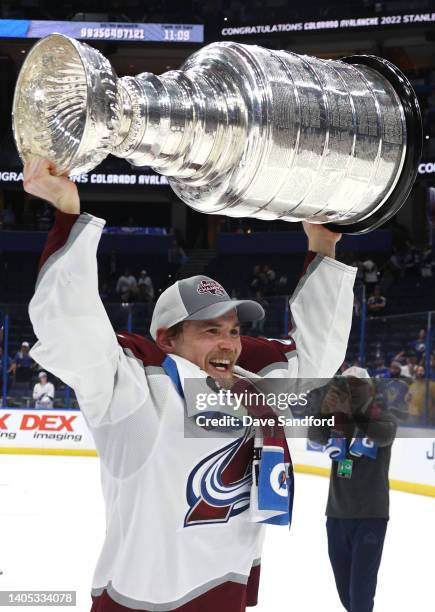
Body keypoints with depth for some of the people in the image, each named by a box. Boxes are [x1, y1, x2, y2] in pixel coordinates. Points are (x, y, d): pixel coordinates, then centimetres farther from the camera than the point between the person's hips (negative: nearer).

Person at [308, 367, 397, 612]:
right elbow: (315, 436, -18)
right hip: (337, 515, 5)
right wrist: (325, 412, -39)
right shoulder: (335, 419, 4)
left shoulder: (383, 418, -6)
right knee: (345, 589, 16)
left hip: (370, 516, -5)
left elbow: (385, 435, -30)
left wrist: (355, 414, -46)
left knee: (361, 590, -13)